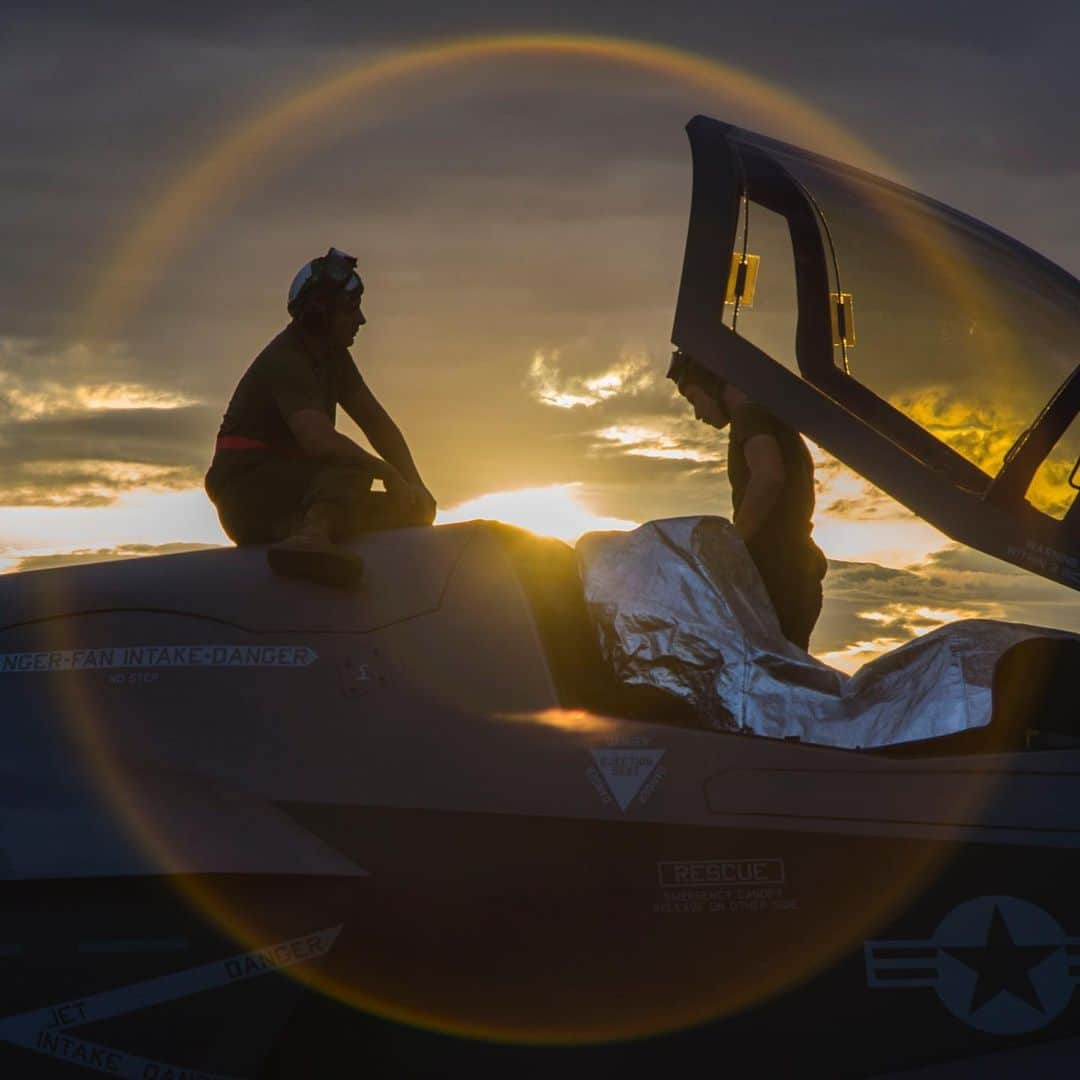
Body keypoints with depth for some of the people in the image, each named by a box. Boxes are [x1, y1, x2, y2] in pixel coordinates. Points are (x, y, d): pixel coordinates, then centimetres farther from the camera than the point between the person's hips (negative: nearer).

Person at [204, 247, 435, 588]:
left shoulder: (332, 357, 13)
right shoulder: (286, 362, -17)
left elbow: (377, 423, 13)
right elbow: (319, 439, -32)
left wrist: (413, 484, -1)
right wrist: (389, 472, -24)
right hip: (248, 492, -9)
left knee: (416, 510, 0)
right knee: (351, 470, -33)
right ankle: (311, 535, -59)